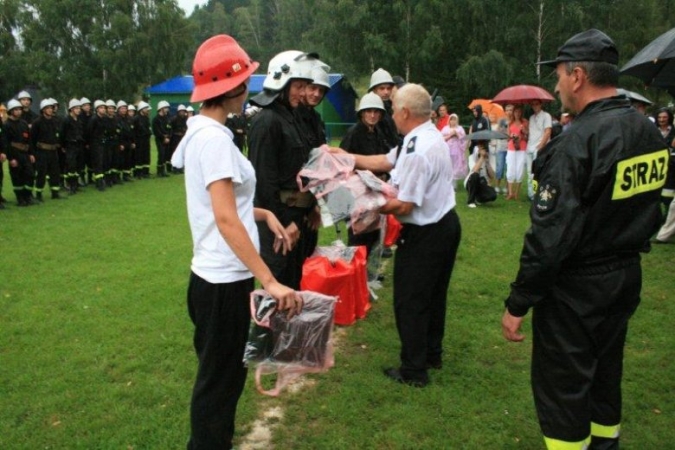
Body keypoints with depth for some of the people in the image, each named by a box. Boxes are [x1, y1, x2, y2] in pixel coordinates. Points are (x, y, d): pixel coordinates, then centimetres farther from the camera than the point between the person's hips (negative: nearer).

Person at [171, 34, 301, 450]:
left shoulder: (204, 131, 11)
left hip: (218, 278, 10)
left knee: (223, 377, 22)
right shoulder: (213, 137, -19)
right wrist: (270, 281, -28)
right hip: (223, 283, -10)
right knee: (218, 382, 6)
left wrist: (264, 214, 9)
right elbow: (225, 219, -26)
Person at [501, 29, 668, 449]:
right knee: (605, 372, 24)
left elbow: (549, 237, -25)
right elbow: (649, 211, 13)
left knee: (561, 387, 6)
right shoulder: (650, 133, 3)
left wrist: (518, 304, -19)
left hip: (576, 288, -8)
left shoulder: (577, 142, -24)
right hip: (626, 277, 9)